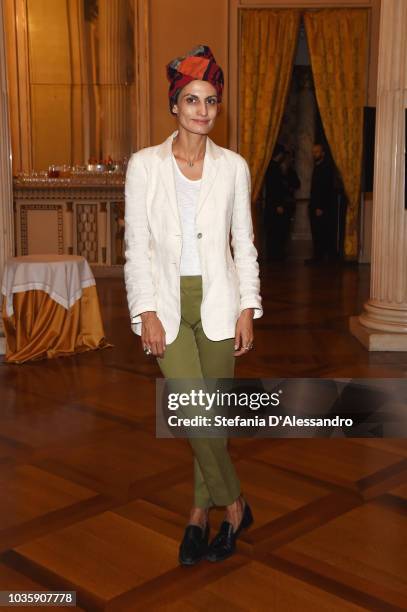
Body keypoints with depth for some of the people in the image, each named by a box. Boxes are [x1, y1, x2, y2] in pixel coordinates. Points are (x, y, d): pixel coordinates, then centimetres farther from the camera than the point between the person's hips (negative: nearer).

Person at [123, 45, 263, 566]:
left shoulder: (233, 167, 2)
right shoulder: (144, 165, -1)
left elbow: (244, 244, 5)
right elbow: (137, 246, -2)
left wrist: (247, 308, -1)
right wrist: (146, 312, -8)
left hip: (217, 301, 1)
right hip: (167, 303, -1)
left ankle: (200, 513, 25)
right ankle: (234, 505, 17)